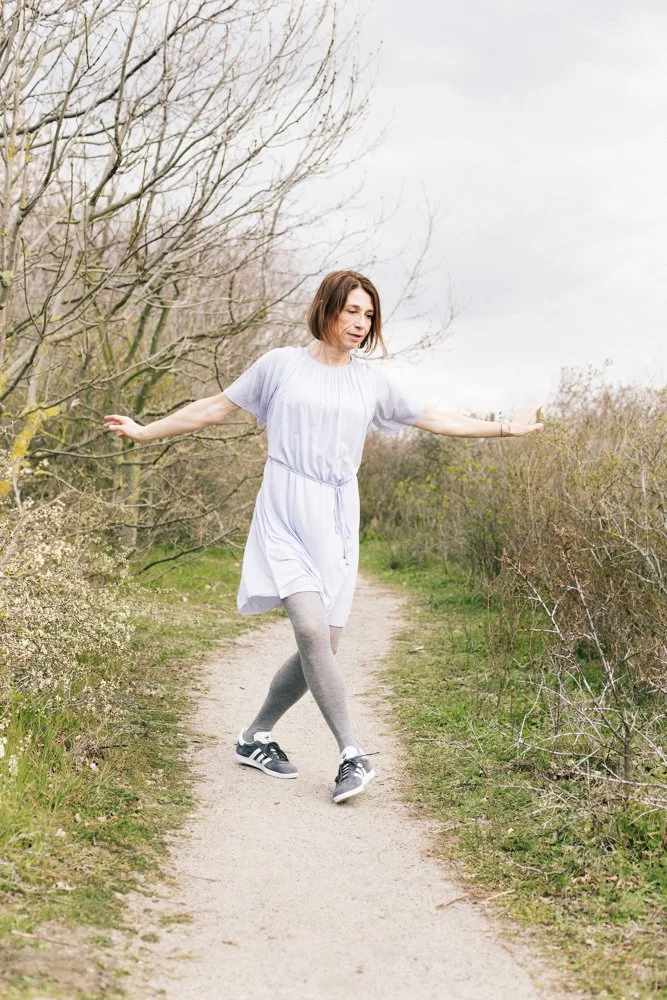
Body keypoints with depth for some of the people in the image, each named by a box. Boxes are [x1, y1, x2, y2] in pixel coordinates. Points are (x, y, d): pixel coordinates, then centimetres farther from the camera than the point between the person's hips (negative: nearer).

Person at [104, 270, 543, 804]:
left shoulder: (372, 379, 12)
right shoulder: (281, 364, 4)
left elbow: (435, 419, 20)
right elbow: (217, 406, 11)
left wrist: (504, 428, 19)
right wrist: (144, 431, 11)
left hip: (336, 522, 4)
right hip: (285, 516, -4)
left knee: (323, 647, 1)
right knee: (311, 630, -21)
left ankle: (257, 736, 21)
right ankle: (353, 754, -14)